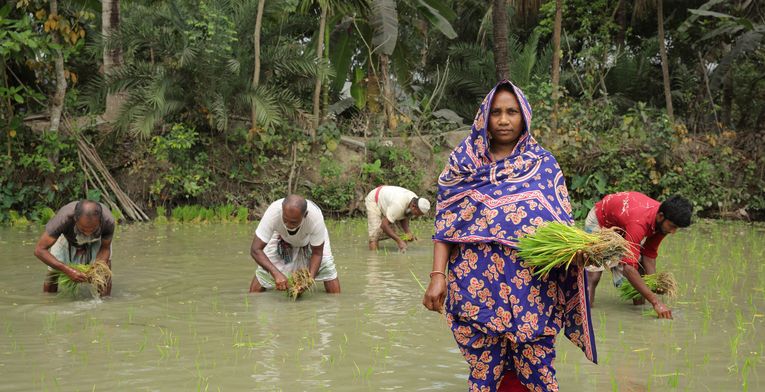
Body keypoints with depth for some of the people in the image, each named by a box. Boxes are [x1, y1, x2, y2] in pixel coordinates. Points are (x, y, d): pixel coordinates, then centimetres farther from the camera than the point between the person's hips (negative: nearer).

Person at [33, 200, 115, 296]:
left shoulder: (108, 220, -40)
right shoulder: (63, 218, -45)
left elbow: (105, 248, -19)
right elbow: (39, 250, -38)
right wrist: (68, 270, -47)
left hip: (96, 240, 1)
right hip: (67, 238, 0)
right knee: (52, 273, -10)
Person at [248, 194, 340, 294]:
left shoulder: (315, 216, -41)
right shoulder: (273, 212, -42)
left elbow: (317, 253, -26)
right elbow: (255, 250, -37)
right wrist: (276, 273, -49)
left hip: (312, 239, 0)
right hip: (282, 238, 0)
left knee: (327, 268, -16)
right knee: (263, 271, -11)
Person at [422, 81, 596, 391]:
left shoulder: (544, 164, 6)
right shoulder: (463, 163, 5)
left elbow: (560, 224, 2)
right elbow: (445, 223, 2)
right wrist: (438, 275, -8)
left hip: (531, 289, 0)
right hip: (477, 286, 0)